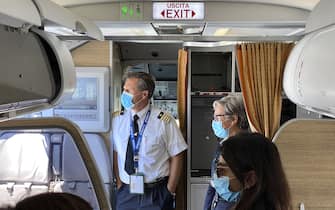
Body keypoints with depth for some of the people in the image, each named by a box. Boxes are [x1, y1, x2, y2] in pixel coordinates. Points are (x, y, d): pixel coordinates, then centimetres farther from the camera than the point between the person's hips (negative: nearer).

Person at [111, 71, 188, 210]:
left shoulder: (164, 121, -10)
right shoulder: (117, 119, 1)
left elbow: (176, 157, -5)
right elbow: (115, 154, 5)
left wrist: (170, 191, -4)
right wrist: (119, 184, 1)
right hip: (125, 193, 3)